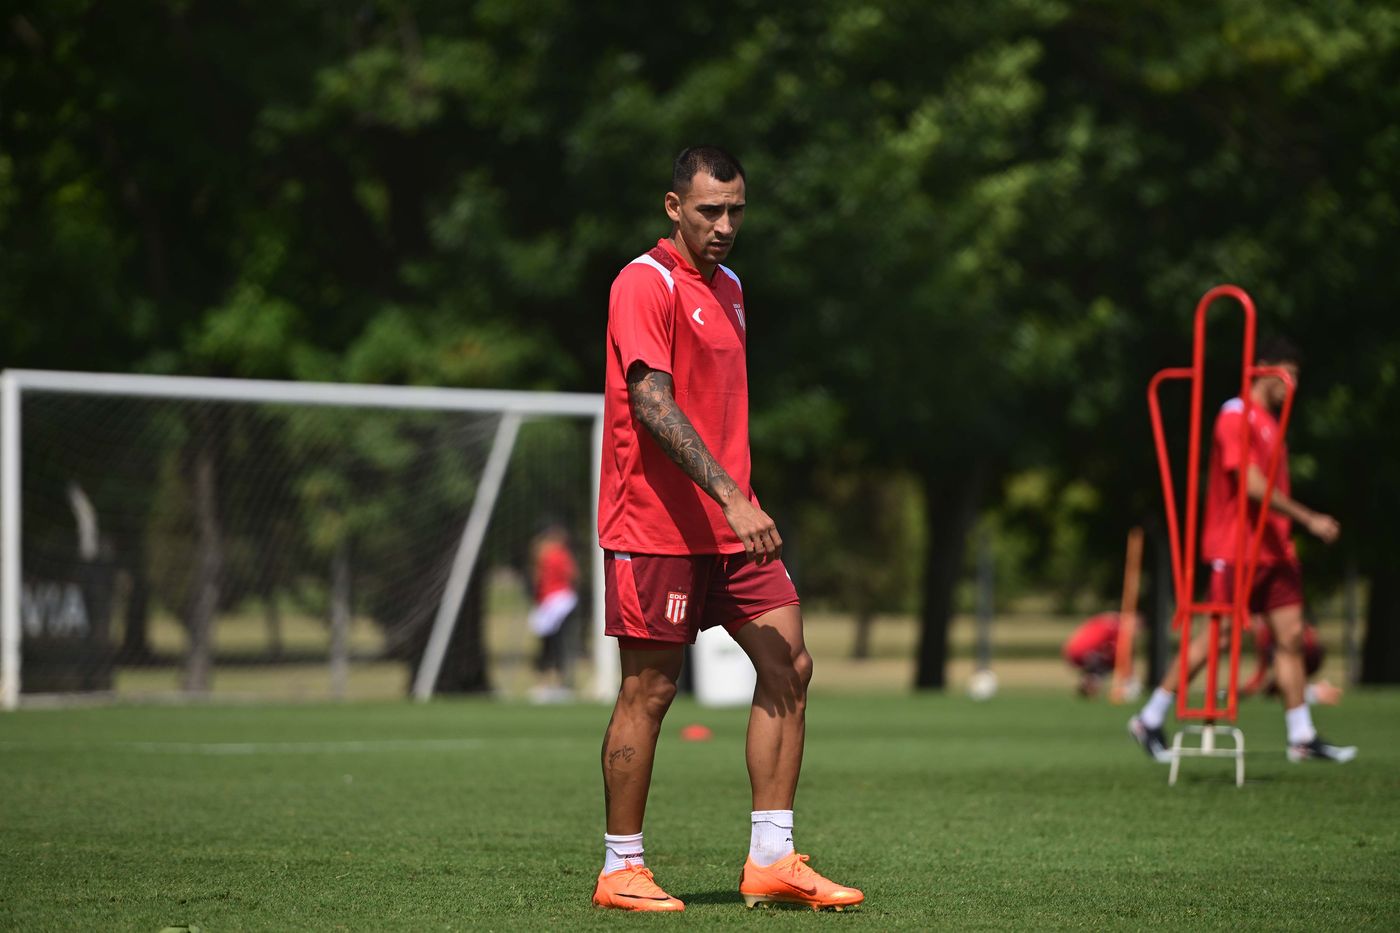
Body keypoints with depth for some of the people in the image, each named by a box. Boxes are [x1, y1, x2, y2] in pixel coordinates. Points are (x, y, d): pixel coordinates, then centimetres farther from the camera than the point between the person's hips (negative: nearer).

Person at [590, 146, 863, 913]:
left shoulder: (728, 289, 16)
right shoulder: (645, 284, -11)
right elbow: (652, 404, -22)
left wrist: (742, 501, 17)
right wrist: (730, 498, -28)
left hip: (730, 525, 8)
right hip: (656, 525, -8)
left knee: (787, 666, 0)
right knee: (649, 691, -3)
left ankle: (771, 862, 3)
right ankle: (621, 871, 7)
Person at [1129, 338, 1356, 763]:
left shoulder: (1269, 421, 16)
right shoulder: (1236, 417, -12)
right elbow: (1253, 486, -20)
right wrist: (1309, 519, -19)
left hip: (1274, 550, 9)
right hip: (1235, 549, -9)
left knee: (1291, 636, 3)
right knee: (1216, 637, -7)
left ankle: (1303, 737, 6)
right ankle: (1150, 719, 4)